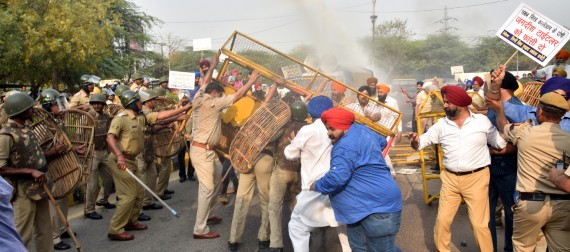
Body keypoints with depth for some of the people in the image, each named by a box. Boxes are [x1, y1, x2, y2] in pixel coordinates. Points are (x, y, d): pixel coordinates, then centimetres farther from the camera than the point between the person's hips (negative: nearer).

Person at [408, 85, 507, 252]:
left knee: (479, 223, 1)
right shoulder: (441, 125, 3)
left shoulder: (482, 120, -3)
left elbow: (501, 144, 4)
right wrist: (415, 141, -17)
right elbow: (421, 142, 0)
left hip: (476, 178, -3)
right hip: (450, 179, 3)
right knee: (442, 220, 8)